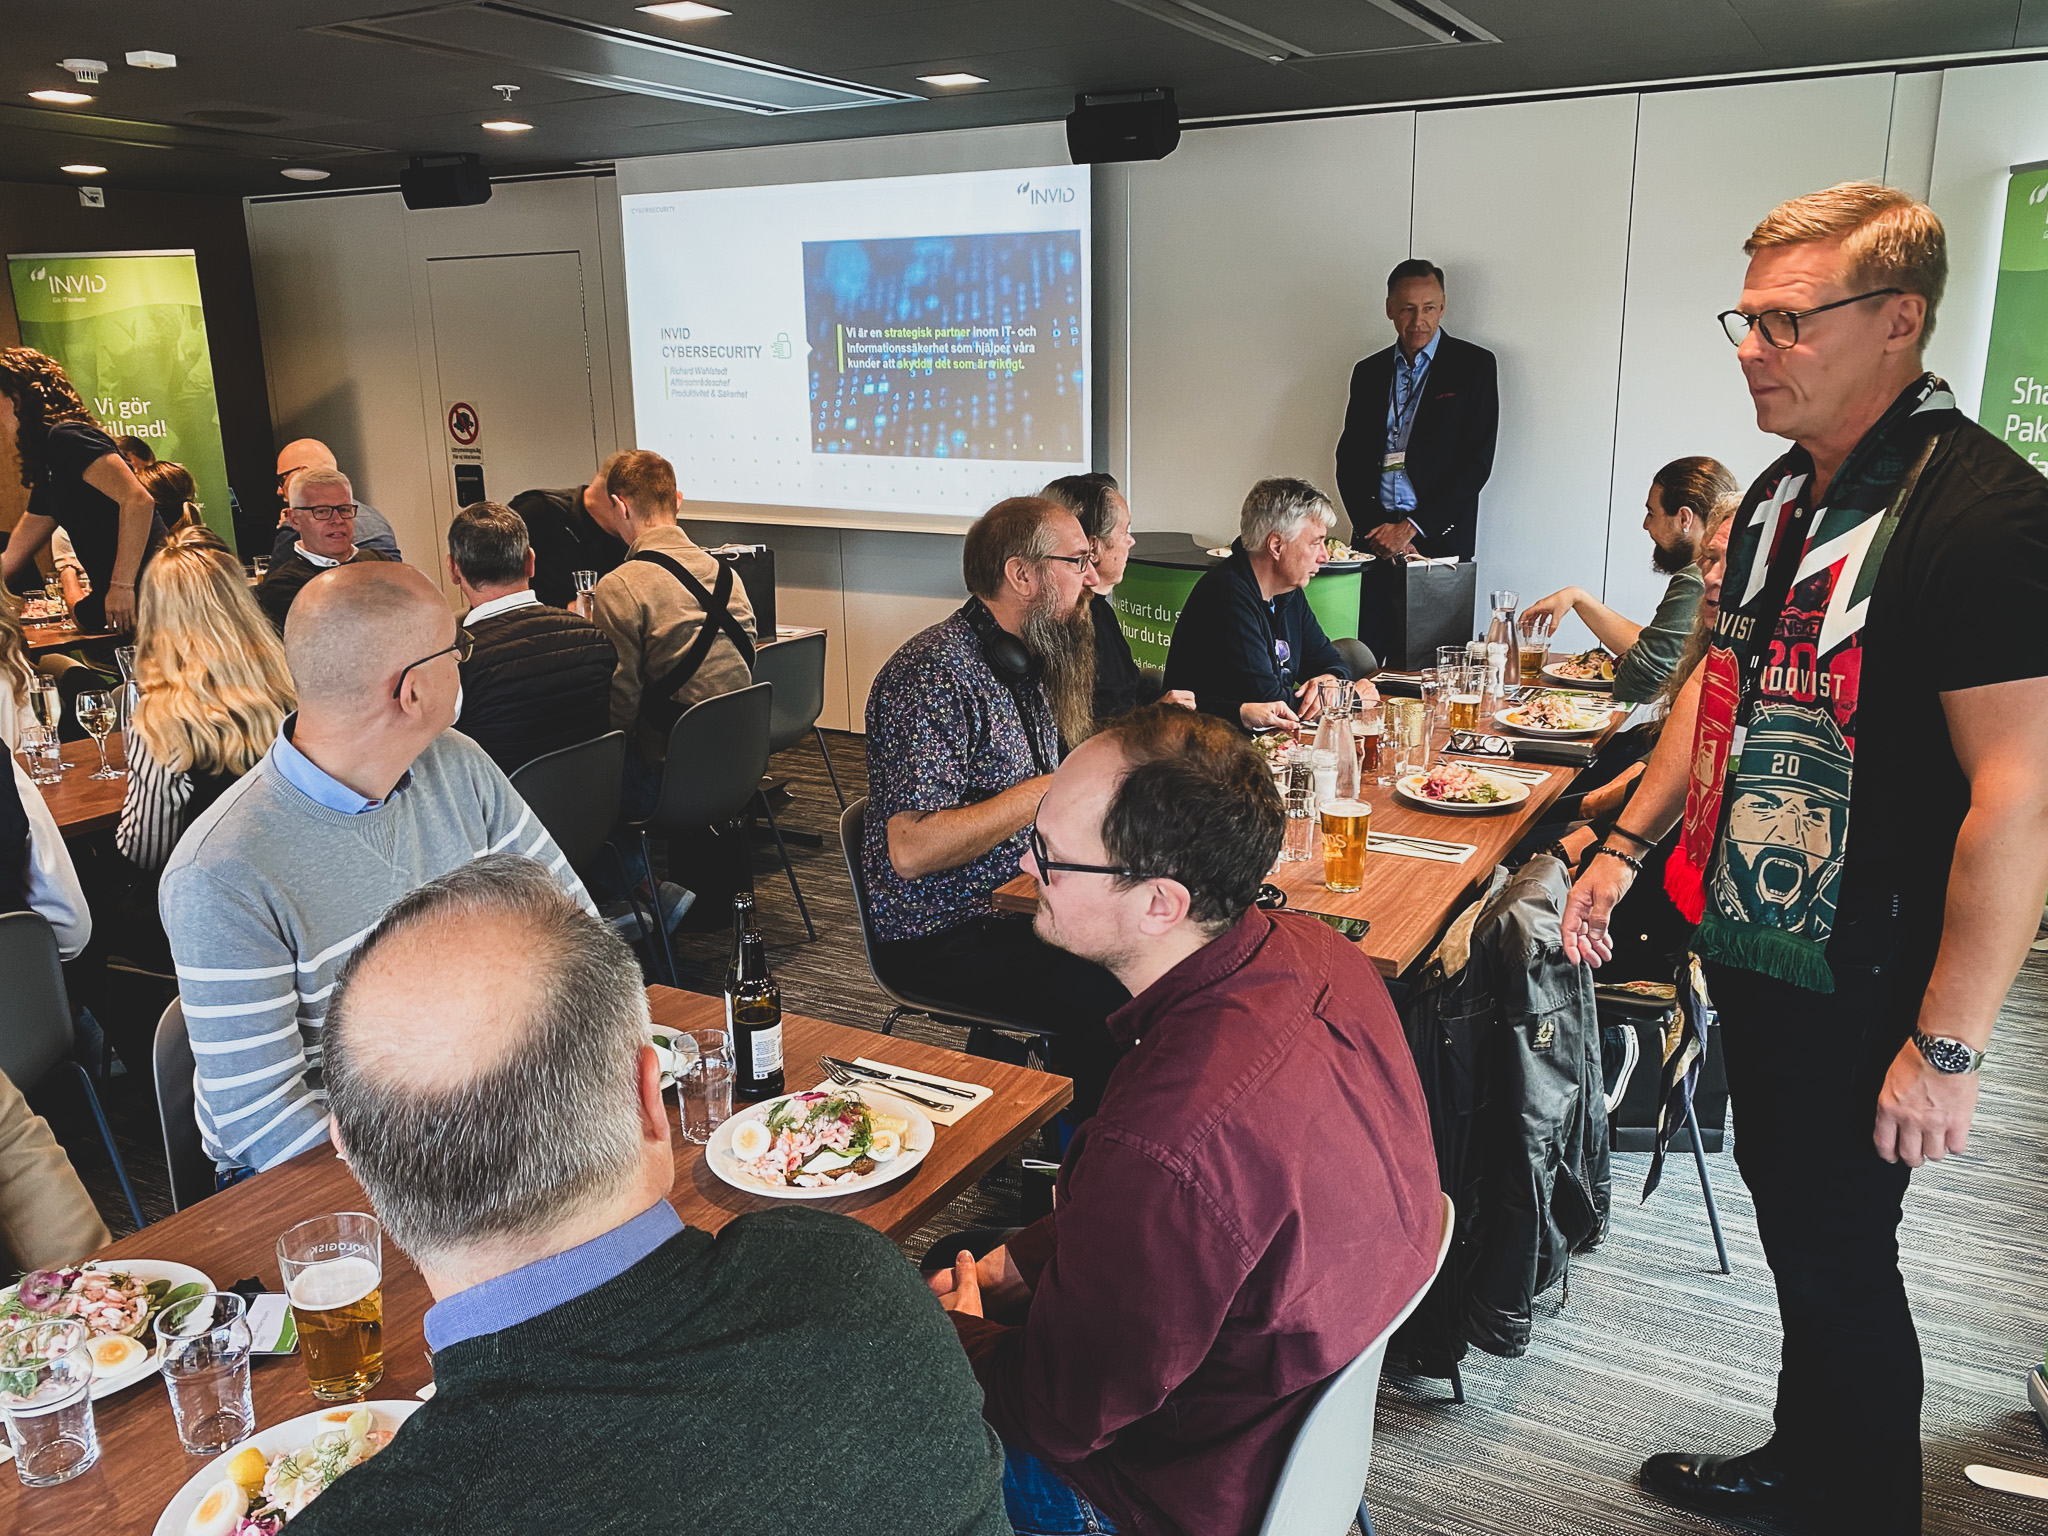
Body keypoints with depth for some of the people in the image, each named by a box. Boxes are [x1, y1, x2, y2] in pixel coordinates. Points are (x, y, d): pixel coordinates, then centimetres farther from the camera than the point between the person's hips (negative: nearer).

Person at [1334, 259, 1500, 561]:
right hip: (1374, 538, 2)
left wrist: (1411, 527, -9)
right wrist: (1374, 527, -5)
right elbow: (1349, 460, 11)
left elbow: (1478, 462, -2)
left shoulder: (1474, 365, 4)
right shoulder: (1368, 372, 15)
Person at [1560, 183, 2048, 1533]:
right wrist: (1632, 840, 12)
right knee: (1788, 1213, 22)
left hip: (1861, 986, -8)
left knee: (1838, 1253, 7)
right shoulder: (1784, 493, 7)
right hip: (1751, 942, 8)